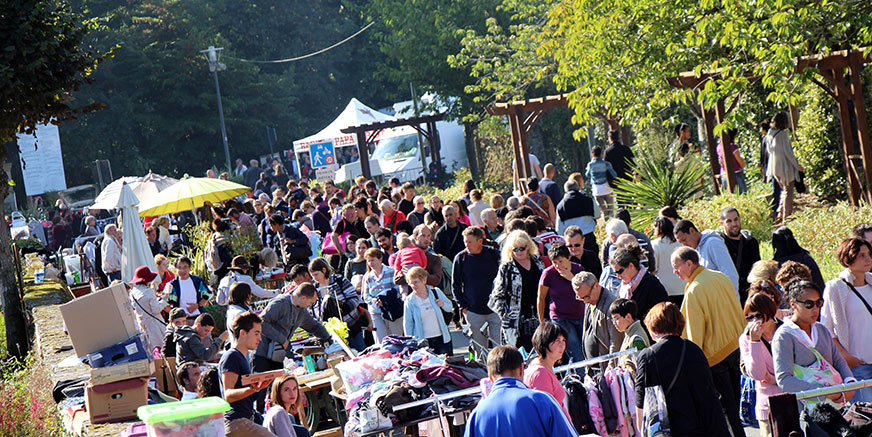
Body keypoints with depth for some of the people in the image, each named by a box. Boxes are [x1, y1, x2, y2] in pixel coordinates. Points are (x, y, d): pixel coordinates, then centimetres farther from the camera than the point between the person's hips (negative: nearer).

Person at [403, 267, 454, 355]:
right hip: (424, 341, -2)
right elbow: (407, 324, 1)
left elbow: (450, 308, 14)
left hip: (442, 338, 2)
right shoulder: (409, 301, -3)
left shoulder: (436, 292, 2)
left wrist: (443, 305, -9)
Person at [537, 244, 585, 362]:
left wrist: (572, 278, -14)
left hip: (580, 317, 4)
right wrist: (542, 323, 5)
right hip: (561, 319, -4)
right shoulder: (548, 273, -9)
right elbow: (541, 299, 1)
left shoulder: (578, 268, 2)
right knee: (578, 357, -10)